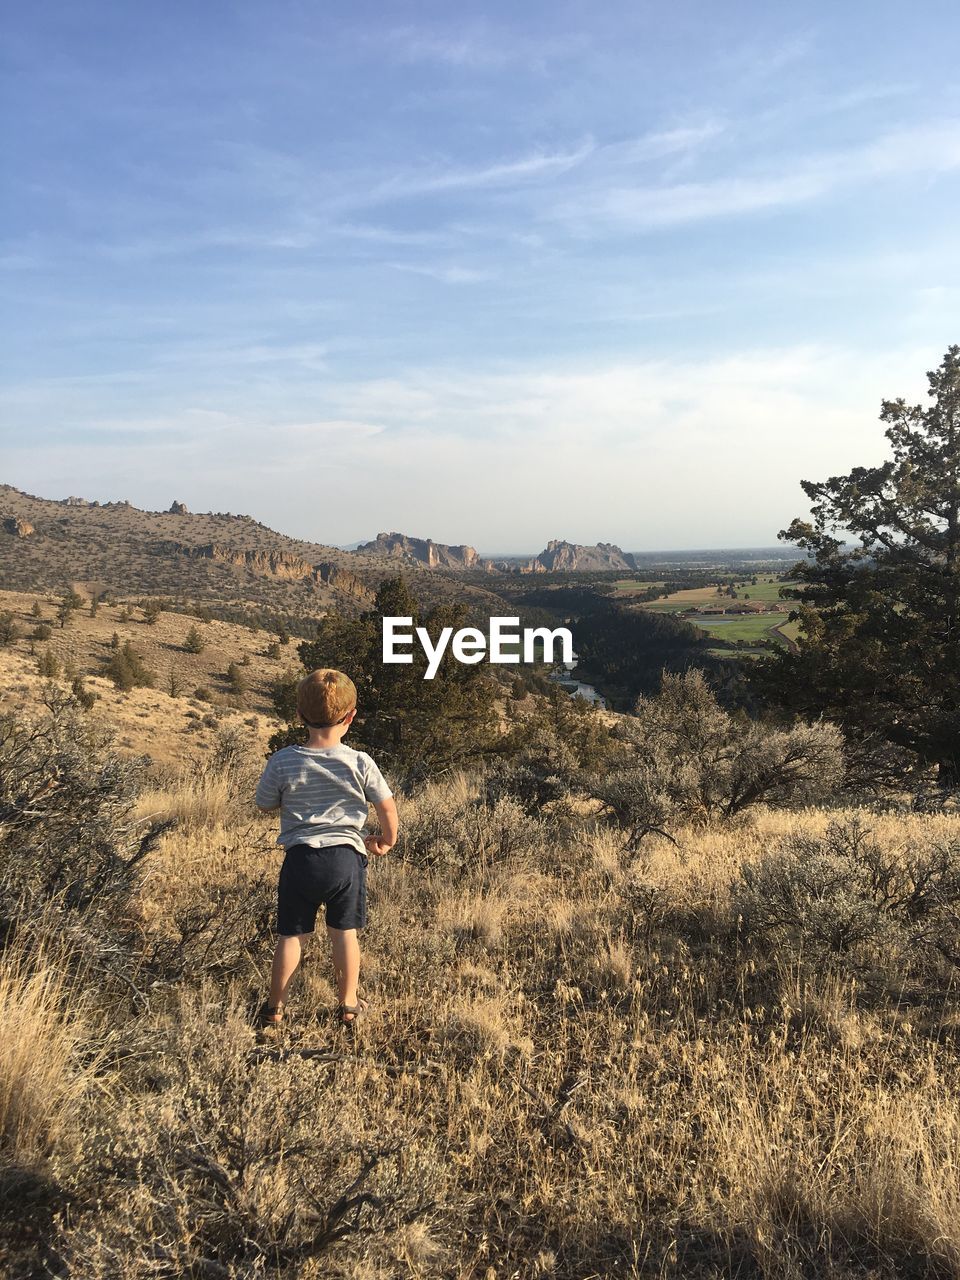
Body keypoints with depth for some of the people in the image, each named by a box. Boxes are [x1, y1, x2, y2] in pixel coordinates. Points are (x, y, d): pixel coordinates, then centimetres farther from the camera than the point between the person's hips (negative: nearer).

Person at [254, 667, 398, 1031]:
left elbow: (265, 806, 4)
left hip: (300, 858, 0)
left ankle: (274, 1008, 24)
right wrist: (386, 841, 18)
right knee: (344, 933, 14)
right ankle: (349, 1006, 26)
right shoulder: (360, 763, -11)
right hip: (347, 856, 0)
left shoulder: (282, 762, -11)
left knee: (291, 935, 13)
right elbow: (387, 806, 0)